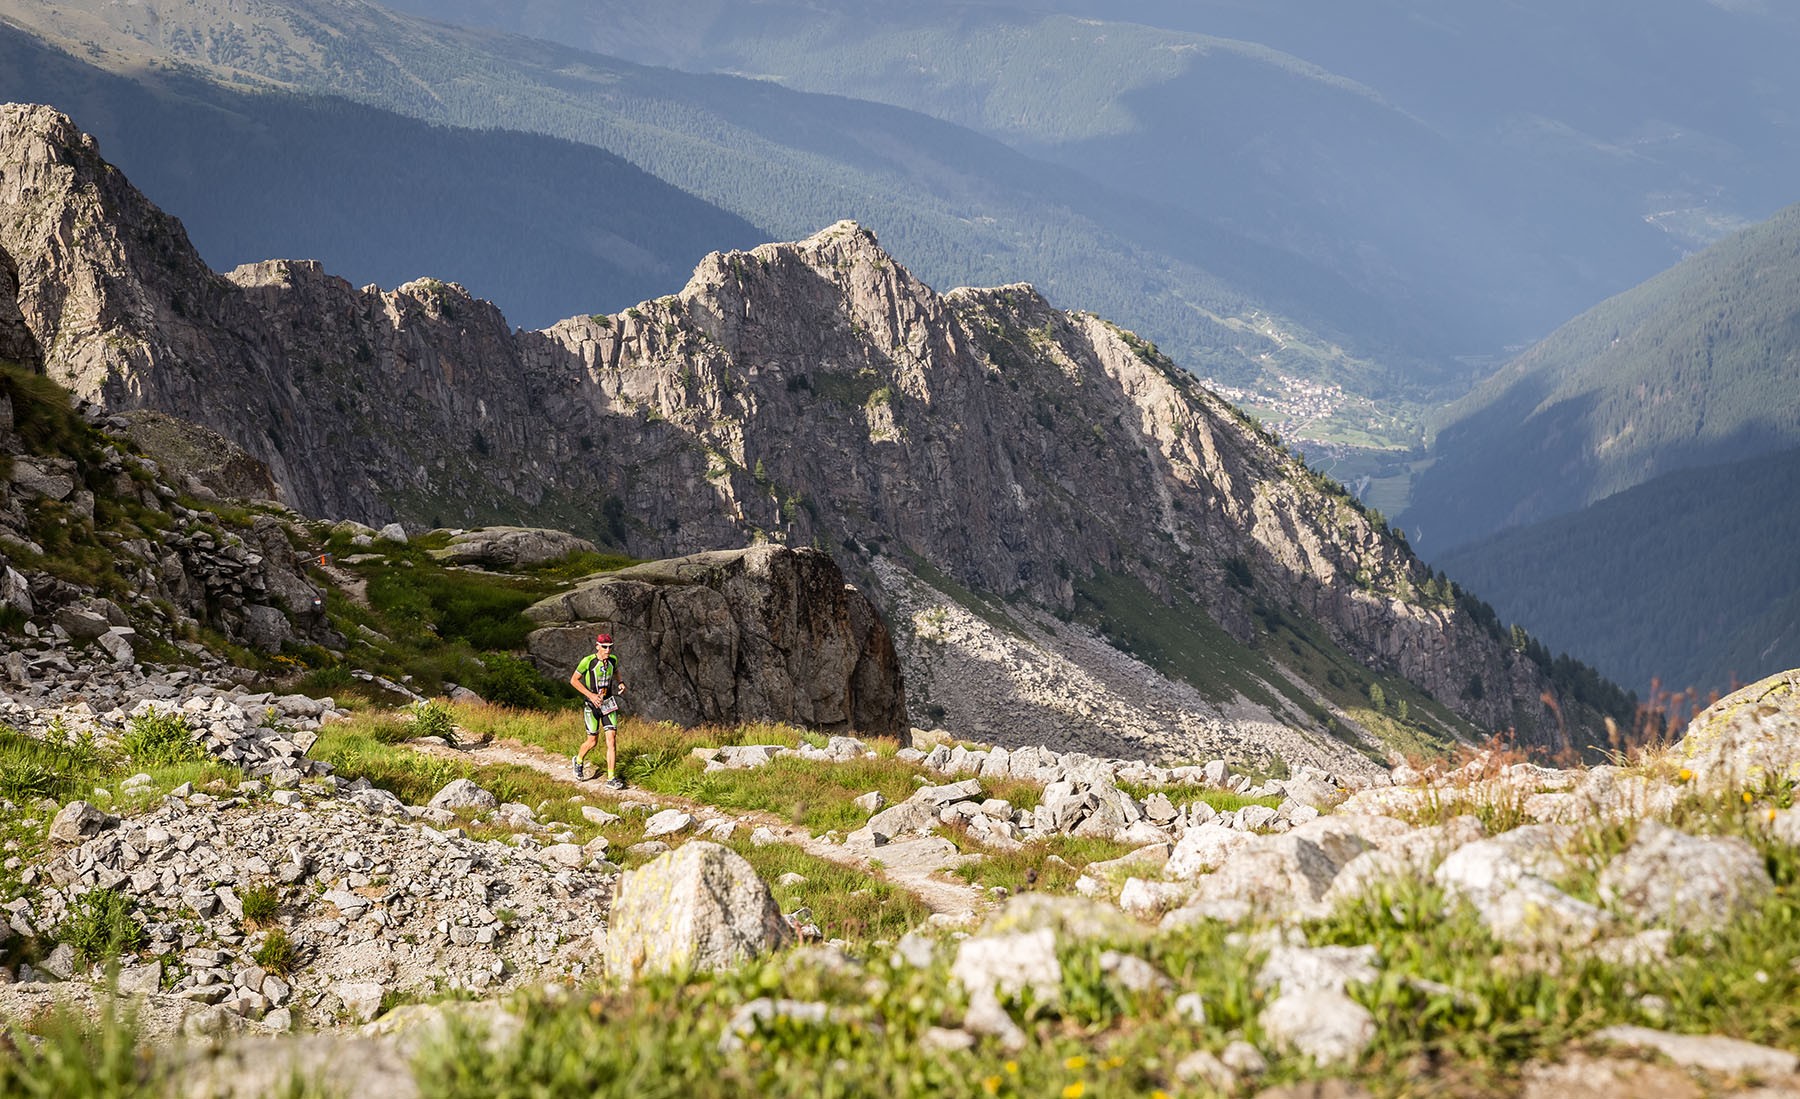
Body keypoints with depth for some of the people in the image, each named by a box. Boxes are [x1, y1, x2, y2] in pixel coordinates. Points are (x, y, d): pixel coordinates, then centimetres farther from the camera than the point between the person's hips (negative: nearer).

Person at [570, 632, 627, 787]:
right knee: (593, 741, 6)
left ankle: (611, 779, -6)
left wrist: (620, 684, 0)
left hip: (609, 703, 3)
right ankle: (578, 761, 40)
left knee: (612, 740, -8)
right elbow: (574, 680, -10)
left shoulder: (613, 659, -2)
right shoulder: (588, 661, -17)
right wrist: (590, 695, -19)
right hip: (592, 704, -3)